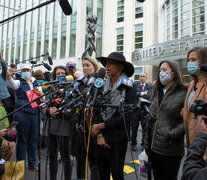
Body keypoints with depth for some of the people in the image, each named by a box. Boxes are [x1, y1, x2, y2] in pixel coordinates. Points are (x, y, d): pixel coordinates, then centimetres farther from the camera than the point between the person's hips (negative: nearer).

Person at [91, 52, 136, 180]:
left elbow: (126, 117, -14)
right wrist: (99, 134, -7)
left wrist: (102, 125, -11)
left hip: (118, 139, -5)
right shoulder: (104, 86, 7)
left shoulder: (129, 87, -8)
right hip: (101, 137, 5)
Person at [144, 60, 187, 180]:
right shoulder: (158, 93, 12)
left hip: (170, 150, -5)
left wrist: (172, 135, -18)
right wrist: (146, 142, 11)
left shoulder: (183, 94, -9)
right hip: (152, 146, 6)